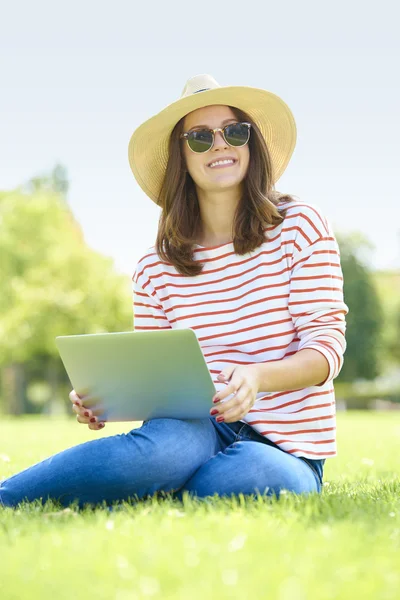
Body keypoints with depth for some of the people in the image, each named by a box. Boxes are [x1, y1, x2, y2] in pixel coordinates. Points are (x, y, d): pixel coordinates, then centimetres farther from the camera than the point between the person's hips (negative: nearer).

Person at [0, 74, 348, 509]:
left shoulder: (300, 226, 1)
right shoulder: (155, 270, 8)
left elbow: (327, 342, -6)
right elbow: (150, 377, 9)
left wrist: (257, 377, -26)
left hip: (284, 451, -1)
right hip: (199, 430, 1)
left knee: (247, 472, -38)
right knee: (165, 445, -38)